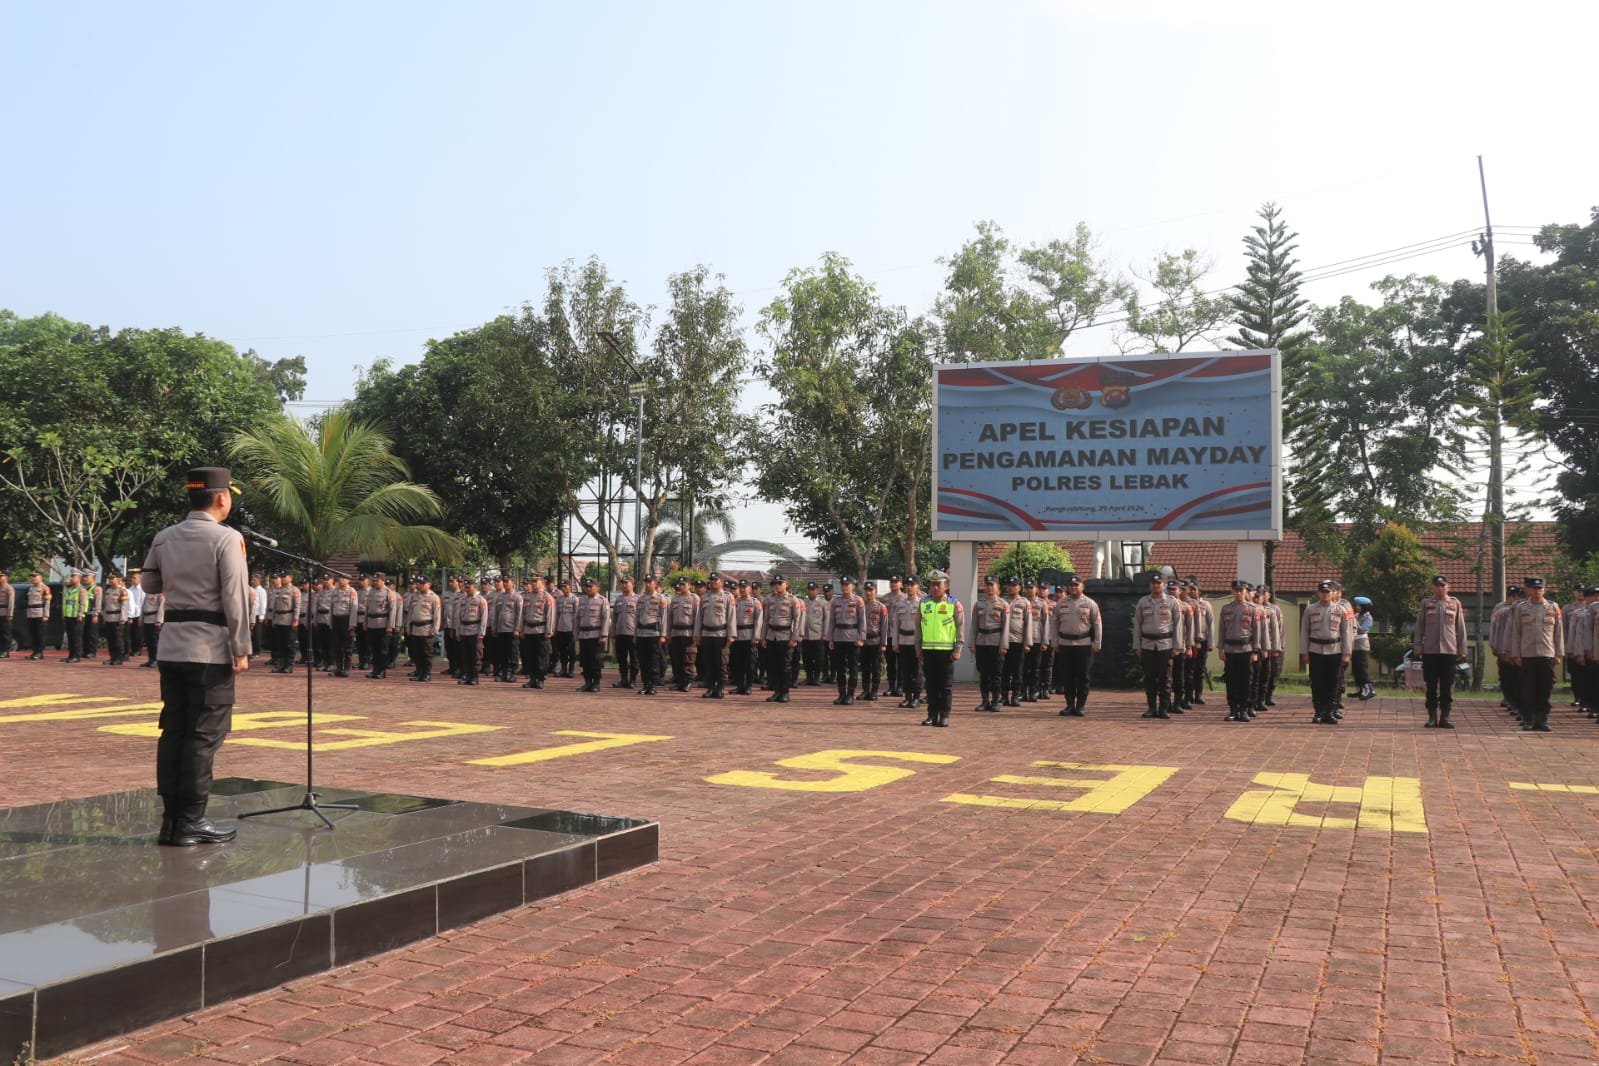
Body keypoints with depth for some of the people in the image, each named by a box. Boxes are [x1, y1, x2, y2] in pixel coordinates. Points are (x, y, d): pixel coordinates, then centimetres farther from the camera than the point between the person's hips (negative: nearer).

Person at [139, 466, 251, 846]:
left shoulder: (164, 538, 8)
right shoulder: (227, 539, -11)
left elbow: (150, 584, 21)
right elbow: (235, 598, -14)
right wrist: (241, 650, -10)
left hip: (171, 646, 7)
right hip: (211, 648, -7)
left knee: (172, 730, 10)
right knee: (205, 734, -1)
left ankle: (171, 818, 16)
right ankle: (190, 821, 1)